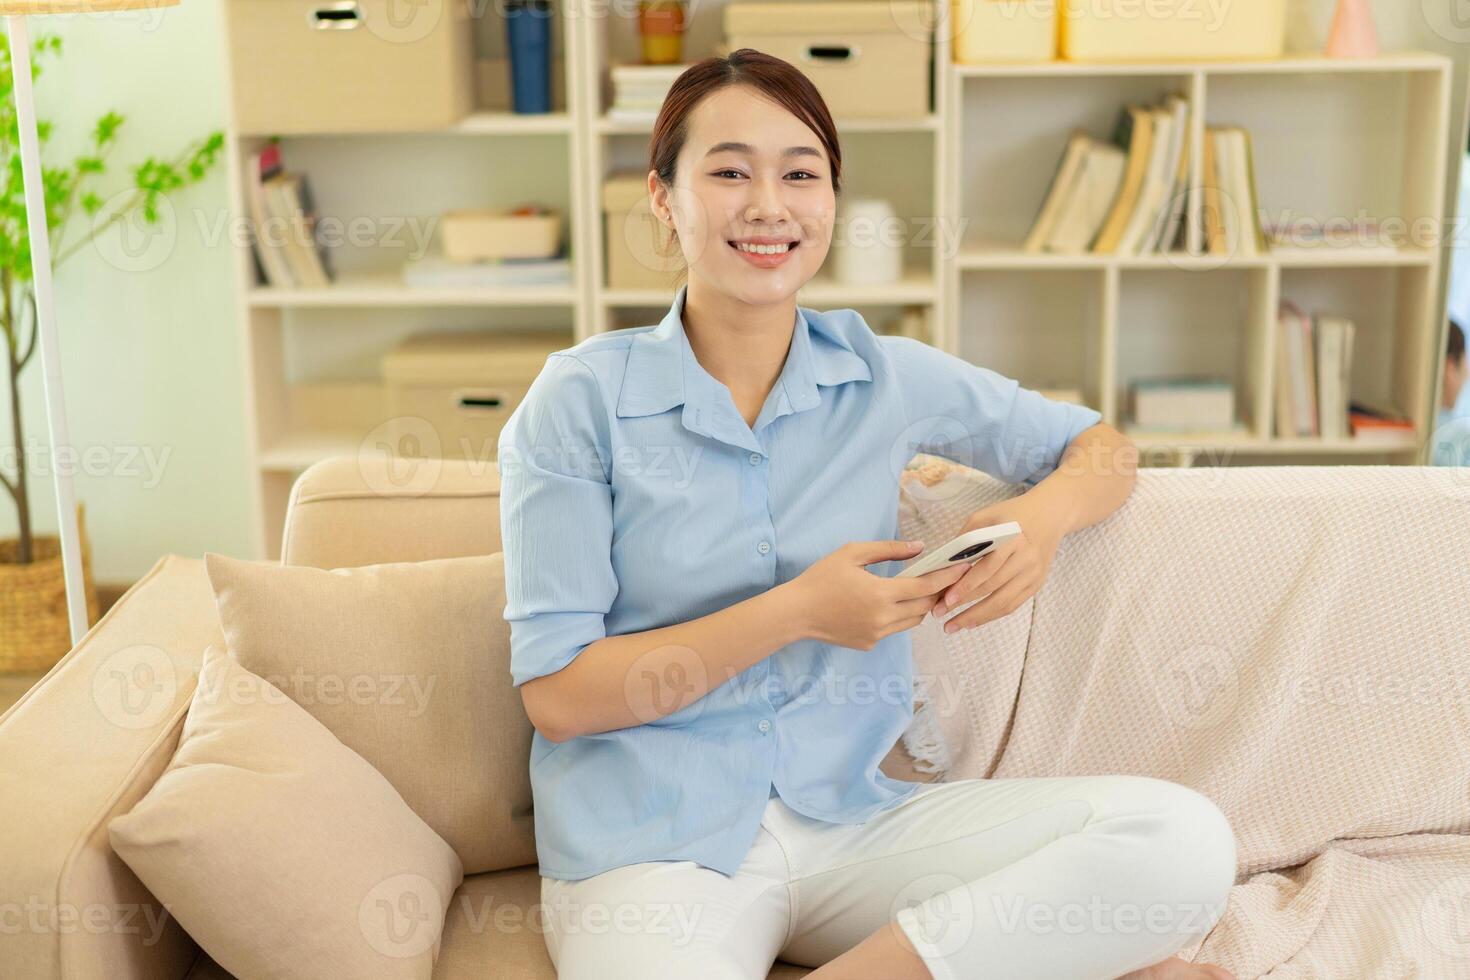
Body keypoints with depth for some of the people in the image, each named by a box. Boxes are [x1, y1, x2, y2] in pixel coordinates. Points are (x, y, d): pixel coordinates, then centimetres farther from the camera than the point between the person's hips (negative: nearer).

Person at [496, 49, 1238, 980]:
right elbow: (557, 693, -7)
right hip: (656, 844, -3)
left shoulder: (887, 377, 6)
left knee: (1185, 843, -18)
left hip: (851, 817, 4)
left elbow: (1103, 448, 18)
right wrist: (797, 610, -15)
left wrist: (1043, 515, -7)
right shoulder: (581, 400, -4)